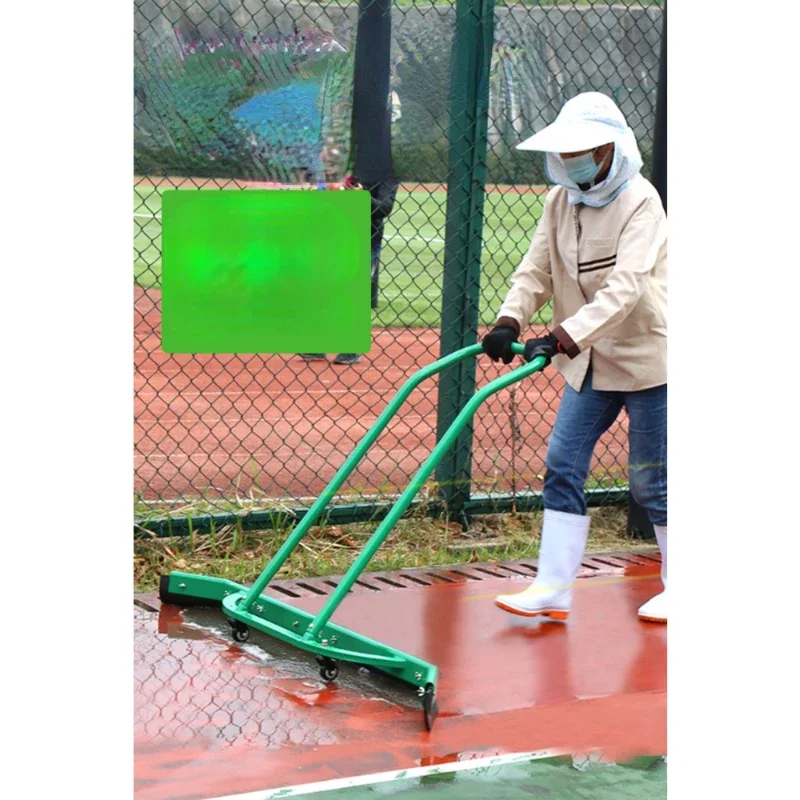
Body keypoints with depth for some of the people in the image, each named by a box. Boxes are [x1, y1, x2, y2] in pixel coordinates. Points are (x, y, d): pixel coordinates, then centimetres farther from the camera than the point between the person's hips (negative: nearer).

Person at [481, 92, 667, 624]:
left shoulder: (640, 202, -18)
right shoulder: (560, 201, 4)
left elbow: (626, 286, -30)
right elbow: (538, 270, 3)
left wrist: (566, 336, -39)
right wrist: (510, 321, -16)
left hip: (645, 359, -7)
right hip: (590, 362, 7)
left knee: (651, 480, 2)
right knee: (563, 466, -1)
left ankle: (679, 588, 19)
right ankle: (553, 589, 2)